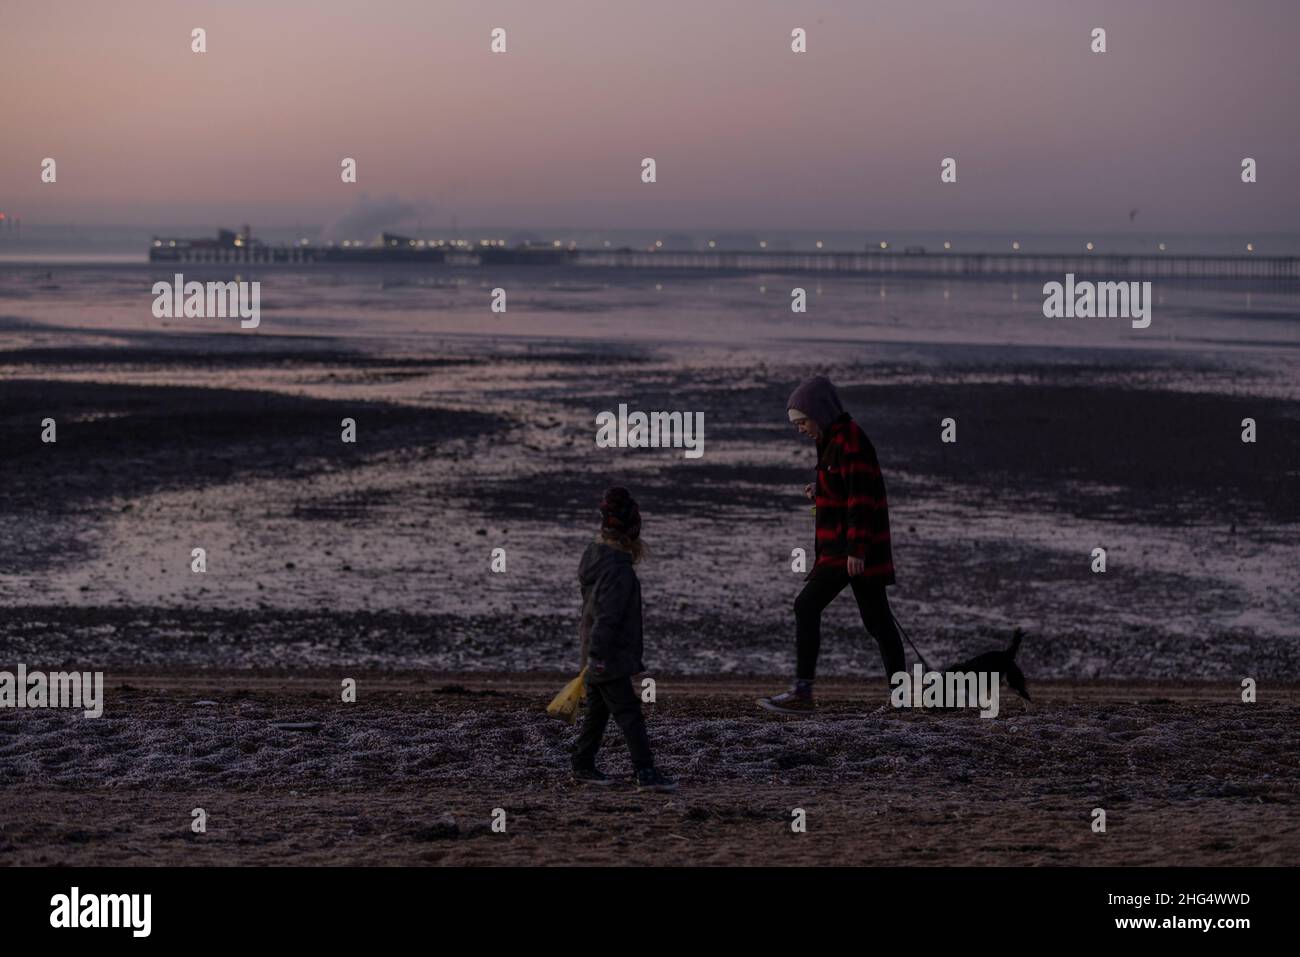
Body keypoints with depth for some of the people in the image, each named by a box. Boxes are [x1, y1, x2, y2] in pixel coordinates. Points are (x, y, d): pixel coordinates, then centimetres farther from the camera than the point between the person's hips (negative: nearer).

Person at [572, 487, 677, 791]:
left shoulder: (594, 555, 8)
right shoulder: (618, 569, -23)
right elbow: (607, 614, -27)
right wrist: (598, 654, -29)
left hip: (597, 654, 10)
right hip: (611, 657, -10)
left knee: (598, 710, 18)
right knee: (629, 713, -10)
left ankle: (583, 766, 26)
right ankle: (646, 773, -13)